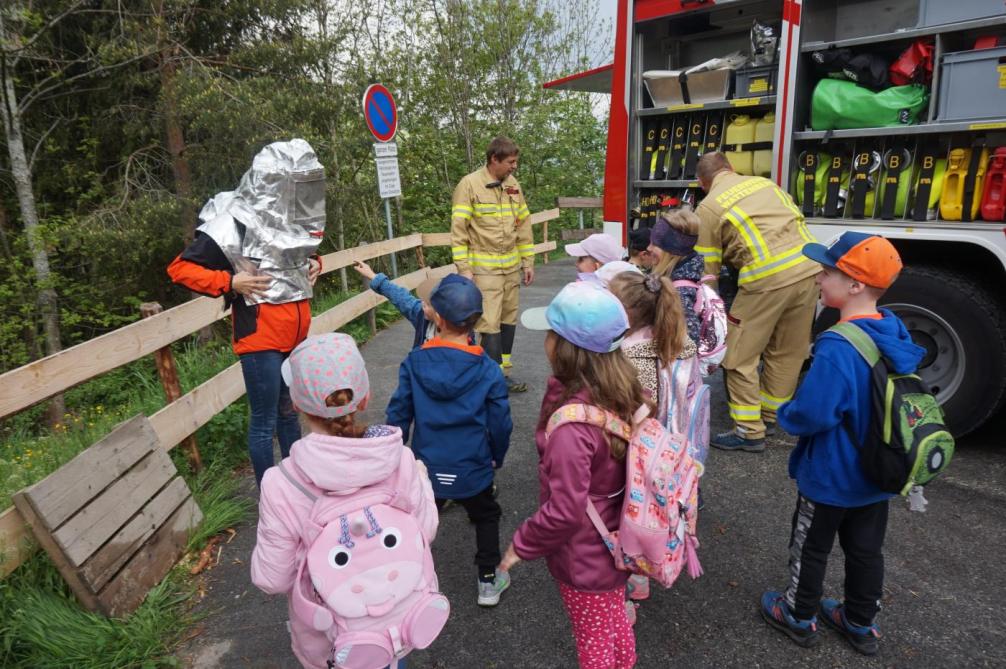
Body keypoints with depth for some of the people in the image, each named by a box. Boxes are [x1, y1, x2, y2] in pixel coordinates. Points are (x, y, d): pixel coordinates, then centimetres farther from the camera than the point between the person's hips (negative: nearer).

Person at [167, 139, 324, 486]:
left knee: (289, 412, 20)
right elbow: (180, 268, -11)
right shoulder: (236, 223, -14)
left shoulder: (294, 220, 7)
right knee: (265, 422, 4)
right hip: (261, 337, -7)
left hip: (297, 336, 7)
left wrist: (315, 263, 8)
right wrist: (232, 282, -20)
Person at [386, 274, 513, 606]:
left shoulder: (413, 363, -12)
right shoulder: (488, 370, -16)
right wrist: (497, 457, 10)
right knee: (486, 517, 25)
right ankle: (488, 581, 32)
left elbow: (398, 414, -6)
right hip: (472, 469, -1)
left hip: (426, 467, 1)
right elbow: (500, 423, -9)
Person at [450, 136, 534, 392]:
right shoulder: (469, 184, -9)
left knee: (509, 320, 10)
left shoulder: (513, 185, 9)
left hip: (512, 266, 6)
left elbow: (524, 225, 15)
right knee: (489, 324, -7)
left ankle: (504, 372, 22)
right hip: (484, 268, -6)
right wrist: (464, 269, -14)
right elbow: (458, 230, -10)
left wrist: (528, 262, 13)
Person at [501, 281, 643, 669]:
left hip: (584, 556, -7)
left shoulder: (572, 424, -36)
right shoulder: (624, 393, -12)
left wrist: (522, 545, -14)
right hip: (615, 543, 7)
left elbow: (565, 510, -31)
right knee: (616, 625, 30)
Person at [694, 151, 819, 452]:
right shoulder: (764, 182, 20)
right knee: (788, 352, 18)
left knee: (740, 356, 6)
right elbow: (796, 220, 25)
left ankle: (750, 432, 9)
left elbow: (708, 270, 5)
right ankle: (769, 416, 32)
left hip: (768, 277, -7)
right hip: (810, 267, 7)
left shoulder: (708, 207, 5)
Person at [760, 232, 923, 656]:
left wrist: (785, 415, -10)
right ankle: (861, 624, 40)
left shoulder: (838, 347, -31)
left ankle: (800, 617, 34)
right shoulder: (895, 334, -4)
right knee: (866, 550, 22)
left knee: (811, 548, 14)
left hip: (830, 475, -7)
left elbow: (812, 414, -31)